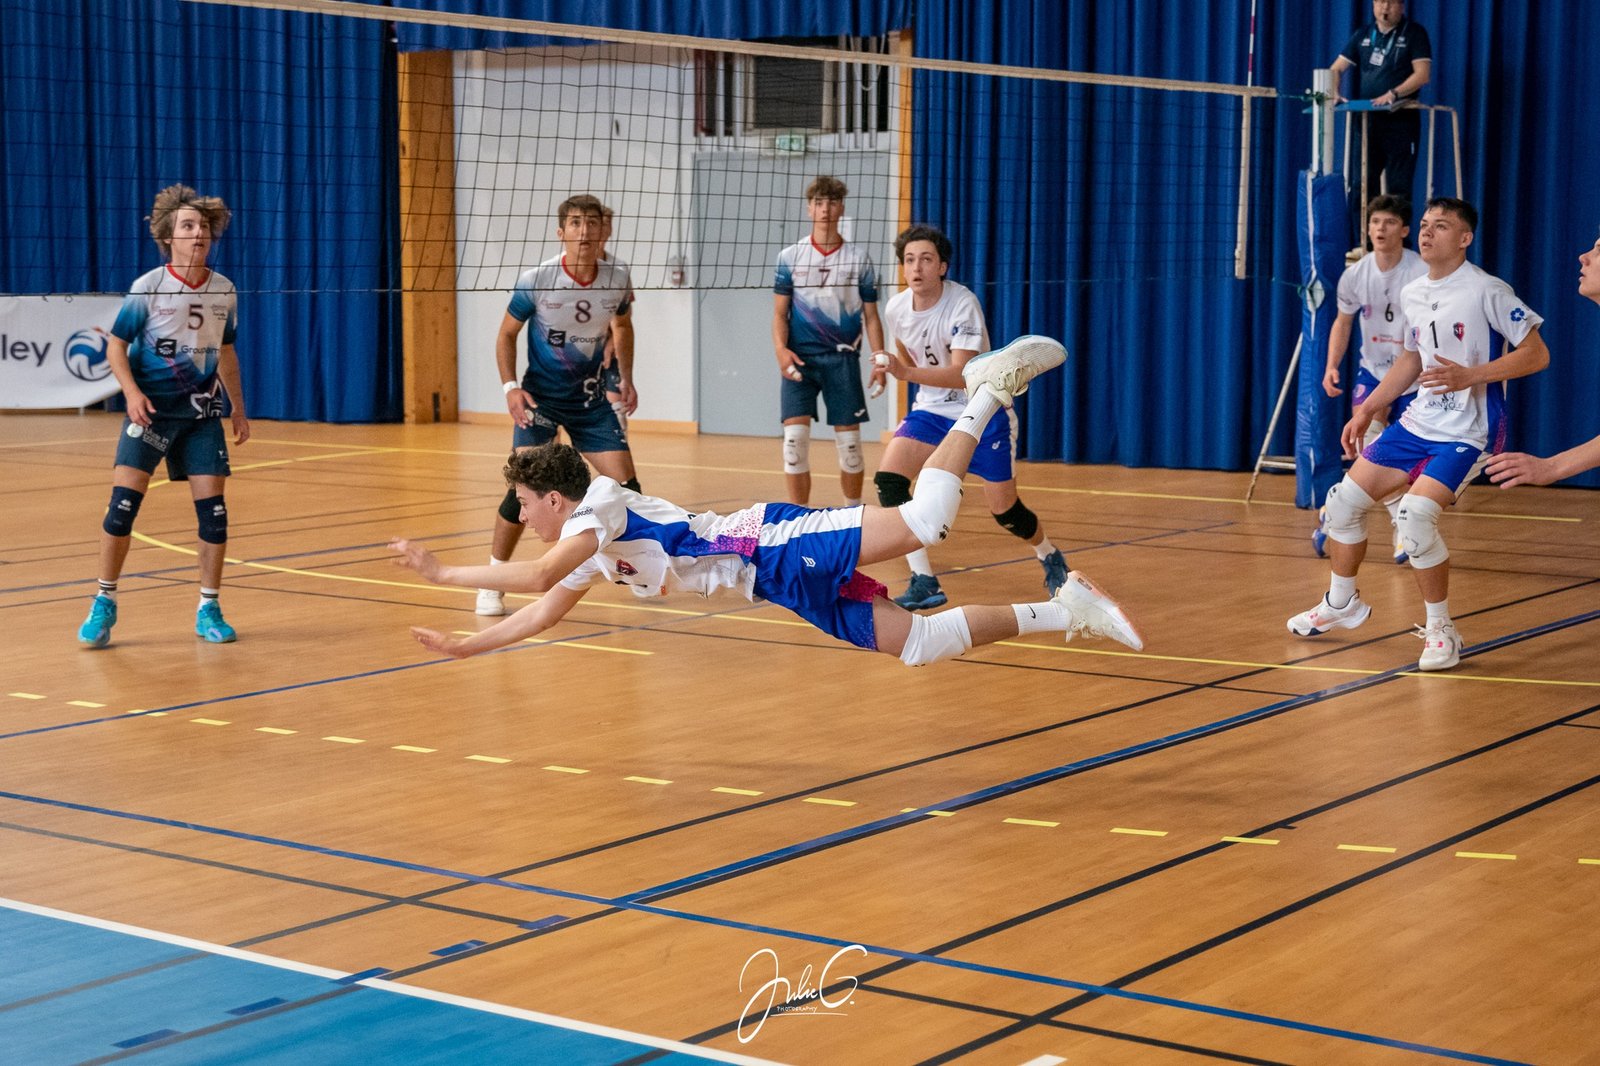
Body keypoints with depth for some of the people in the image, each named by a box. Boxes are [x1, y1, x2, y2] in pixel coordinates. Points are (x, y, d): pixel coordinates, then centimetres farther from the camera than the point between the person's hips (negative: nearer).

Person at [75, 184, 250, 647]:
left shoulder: (224, 291, 3)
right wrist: (132, 392, -19)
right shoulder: (147, 288, -9)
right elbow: (116, 347, -3)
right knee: (123, 502, -12)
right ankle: (104, 604, 4)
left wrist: (239, 408, 16)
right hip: (151, 408, -3)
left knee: (213, 510, -3)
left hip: (202, 411, 3)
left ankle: (209, 610, 11)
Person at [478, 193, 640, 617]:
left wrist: (626, 378, 10)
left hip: (589, 396, 3)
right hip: (540, 395, -3)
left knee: (625, 481, -4)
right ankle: (492, 583, -2)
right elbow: (507, 334, -3)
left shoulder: (617, 278, -8)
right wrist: (510, 387, -14)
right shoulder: (535, 280, -17)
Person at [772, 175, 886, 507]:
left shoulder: (859, 258, 5)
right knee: (795, 436, -12)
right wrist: (781, 349, -12)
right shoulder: (790, 256, 5)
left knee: (849, 442, 2)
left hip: (842, 359, 0)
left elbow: (871, 316, 7)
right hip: (800, 358, 0)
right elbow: (780, 312, 6)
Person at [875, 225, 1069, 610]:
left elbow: (962, 375, -35)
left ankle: (1051, 558, 34)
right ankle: (924, 582, -13)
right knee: (888, 480, -19)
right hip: (932, 409, 4)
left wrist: (908, 373, -46)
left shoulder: (963, 304, -25)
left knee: (1004, 511, 0)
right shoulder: (895, 309, -9)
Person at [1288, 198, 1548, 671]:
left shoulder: (1487, 291, -15)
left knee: (1416, 515, -27)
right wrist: (1366, 410, 18)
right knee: (1344, 500, 8)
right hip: (1418, 423, 8)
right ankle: (1341, 603, 31)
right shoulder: (1411, 294, 8)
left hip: (1467, 433, -8)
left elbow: (1537, 354, -15)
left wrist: (1469, 376, -25)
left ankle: (1441, 629, -8)